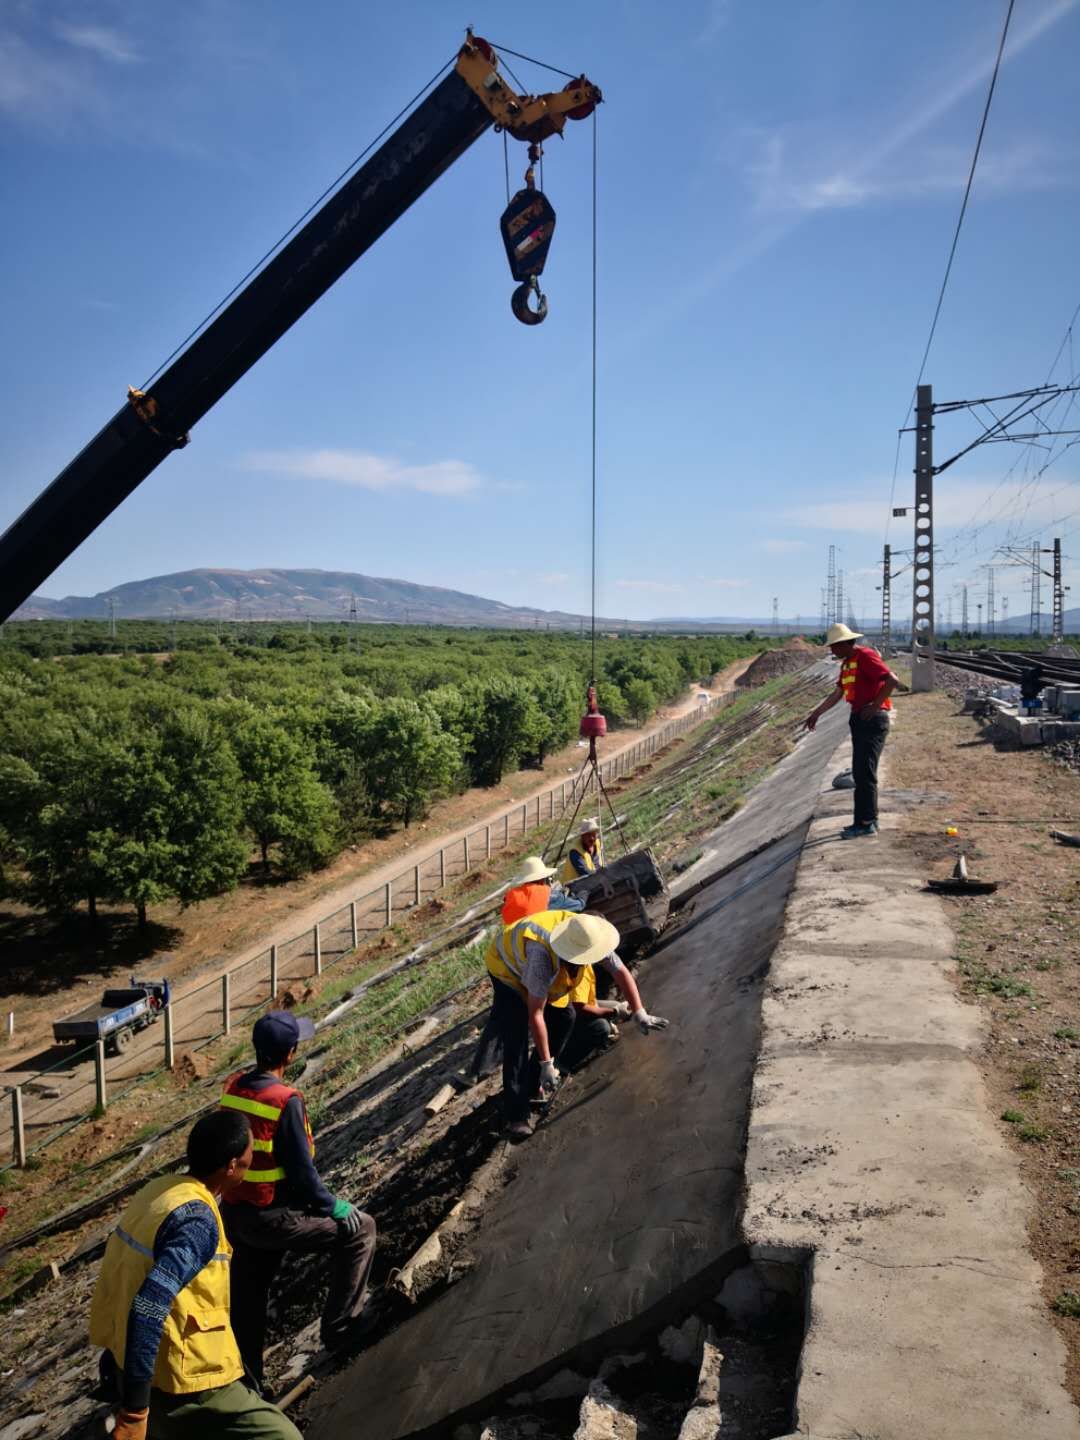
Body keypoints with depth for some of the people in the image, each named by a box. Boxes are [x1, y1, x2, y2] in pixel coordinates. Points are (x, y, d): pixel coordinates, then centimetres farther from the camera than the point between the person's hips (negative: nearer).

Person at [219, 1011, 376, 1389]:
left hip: (235, 1213, 8)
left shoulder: (232, 1087, -2)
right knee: (358, 1228, 7)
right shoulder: (286, 1101, -24)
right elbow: (301, 1172, -20)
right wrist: (333, 1206, -3)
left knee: (247, 1301, 24)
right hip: (271, 1219, -7)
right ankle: (339, 1326, 13)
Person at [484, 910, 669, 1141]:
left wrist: (640, 1014, -25)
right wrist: (546, 1064, -34)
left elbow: (621, 972, -18)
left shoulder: (586, 937, -28)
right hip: (507, 967, -7)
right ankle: (516, 1117, -13)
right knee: (516, 1040, -16)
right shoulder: (542, 956, -45)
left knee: (565, 1017, 1)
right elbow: (535, 1014, -38)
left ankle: (533, 1082, 15)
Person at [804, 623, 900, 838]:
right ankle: (867, 820, 18)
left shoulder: (866, 656, -13)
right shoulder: (847, 663, 17)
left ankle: (866, 822, -4)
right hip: (859, 719, 10)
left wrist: (875, 705, -18)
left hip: (873, 720, -10)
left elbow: (893, 680, -23)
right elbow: (837, 694, 23)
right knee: (859, 773, 11)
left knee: (865, 772, -9)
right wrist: (816, 714, 21)